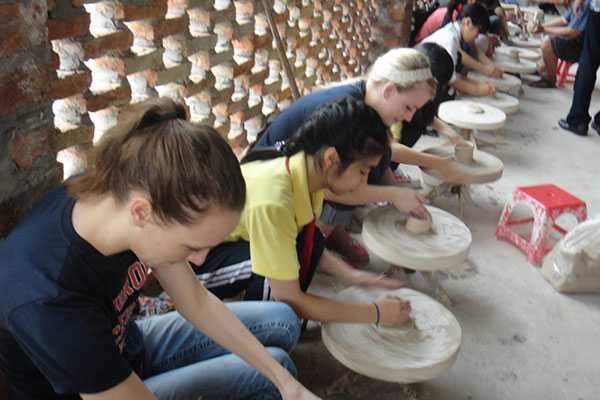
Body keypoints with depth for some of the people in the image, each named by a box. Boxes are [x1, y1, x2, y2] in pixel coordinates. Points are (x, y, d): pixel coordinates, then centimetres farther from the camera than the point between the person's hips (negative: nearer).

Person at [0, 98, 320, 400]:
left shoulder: (122, 189, -22)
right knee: (272, 368, -8)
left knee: (282, 322, 3)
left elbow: (198, 303, -10)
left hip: (126, 347, 6)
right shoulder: (50, 305, -41)